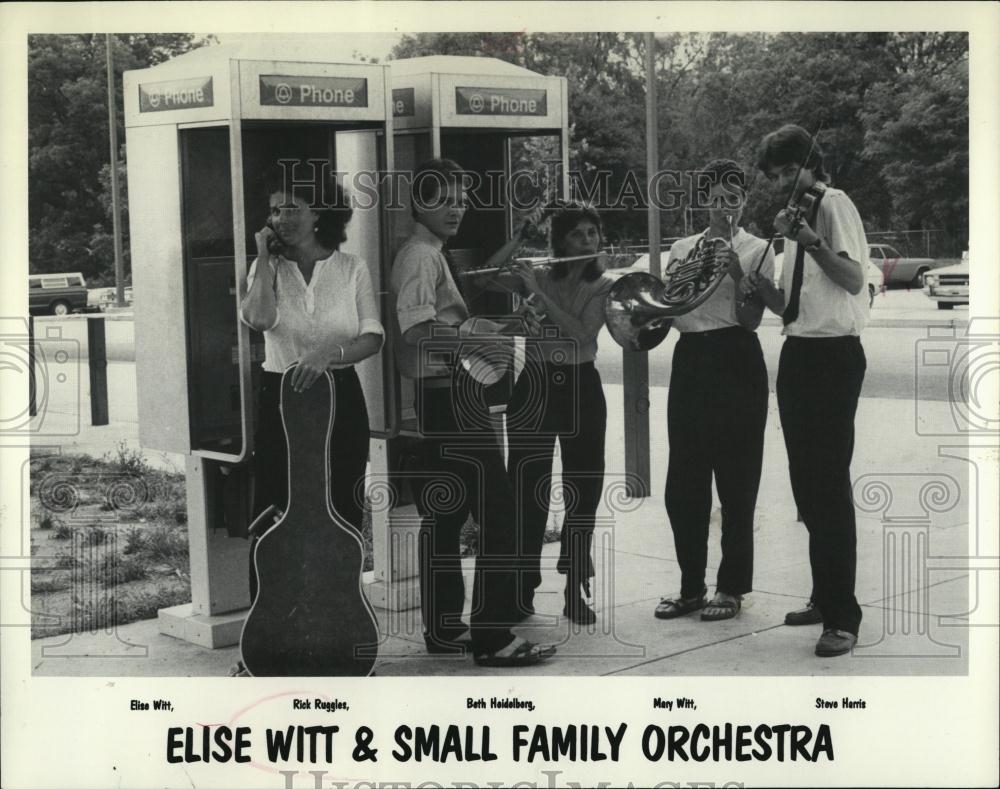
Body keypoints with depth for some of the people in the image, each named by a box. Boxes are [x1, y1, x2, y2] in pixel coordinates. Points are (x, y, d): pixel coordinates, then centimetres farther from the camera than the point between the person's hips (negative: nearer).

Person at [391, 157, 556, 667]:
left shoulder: (432, 255, 18)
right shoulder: (420, 257, -13)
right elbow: (416, 333, -23)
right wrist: (478, 341, -23)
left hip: (442, 398, 11)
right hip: (451, 394, -11)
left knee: (446, 514, 14)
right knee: (498, 514, -10)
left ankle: (443, 629, 22)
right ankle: (493, 638, -8)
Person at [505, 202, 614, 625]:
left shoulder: (603, 287, 1)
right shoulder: (537, 277, 2)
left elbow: (581, 333, -16)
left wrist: (538, 294, -21)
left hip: (580, 388, 1)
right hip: (534, 387, -1)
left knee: (584, 491, 2)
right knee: (528, 491, -3)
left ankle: (575, 589, 11)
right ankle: (522, 588, 5)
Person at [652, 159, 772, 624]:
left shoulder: (756, 250, 2)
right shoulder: (681, 249, 13)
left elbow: (750, 320, -8)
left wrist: (737, 273, -20)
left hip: (735, 363, -4)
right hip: (690, 361, 4)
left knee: (735, 480, -1)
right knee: (683, 483, 4)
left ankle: (732, 588, 9)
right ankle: (691, 587, 15)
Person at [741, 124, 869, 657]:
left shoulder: (834, 204, -5)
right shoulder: (799, 214, 18)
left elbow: (854, 280, -18)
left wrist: (810, 241, -28)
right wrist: (764, 292, 0)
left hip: (834, 354, -9)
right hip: (799, 352, 9)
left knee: (830, 484, -9)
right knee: (806, 483, 13)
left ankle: (844, 617, -6)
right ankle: (824, 597, 25)